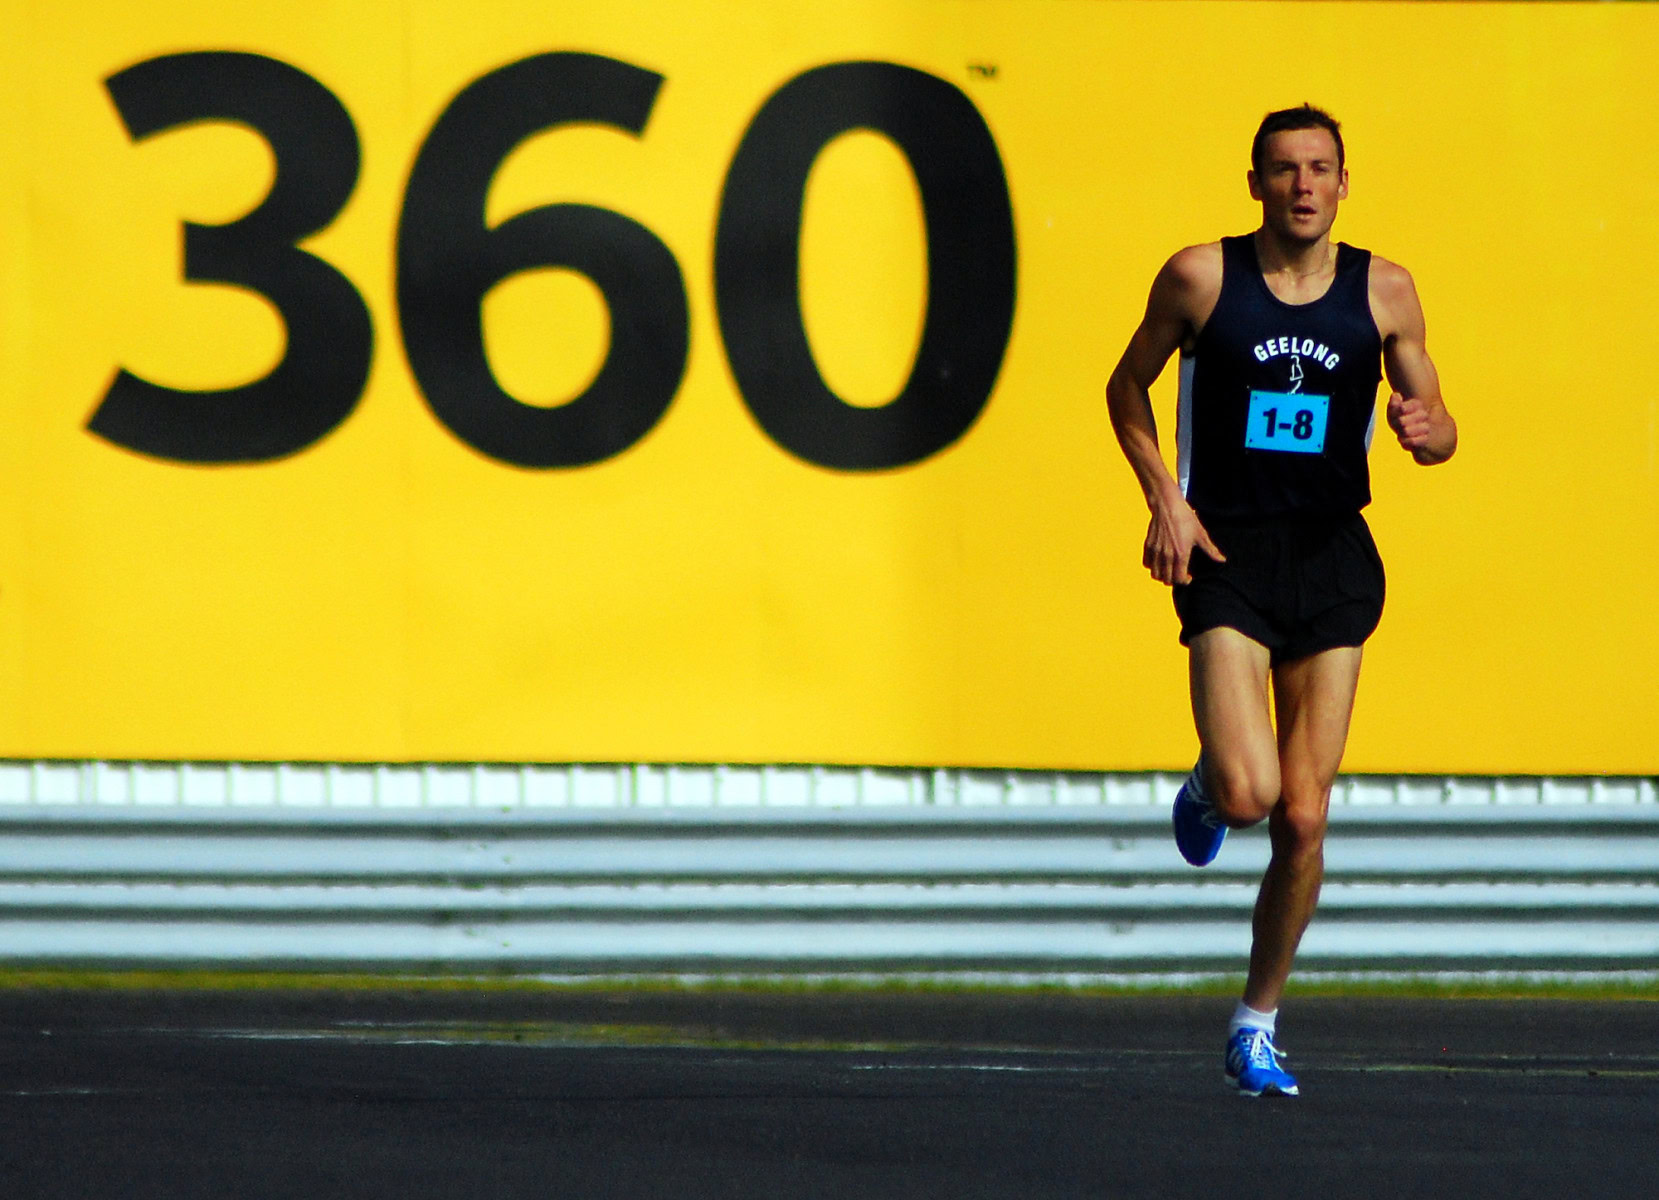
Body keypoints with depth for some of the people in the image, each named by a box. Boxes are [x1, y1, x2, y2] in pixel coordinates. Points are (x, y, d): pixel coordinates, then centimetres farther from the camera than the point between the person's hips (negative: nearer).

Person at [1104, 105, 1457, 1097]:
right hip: (1228, 554, -2)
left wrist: (1425, 430, -14)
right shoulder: (1202, 278, -2)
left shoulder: (1384, 291, 3)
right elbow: (1129, 388, 11)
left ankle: (1258, 1023, 16)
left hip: (1333, 563, 2)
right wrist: (1167, 500, -3)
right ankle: (1208, 790, 20)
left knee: (1303, 819, 0)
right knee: (1247, 792, -20)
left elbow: (1439, 430, 11)